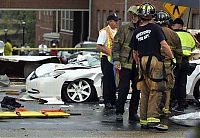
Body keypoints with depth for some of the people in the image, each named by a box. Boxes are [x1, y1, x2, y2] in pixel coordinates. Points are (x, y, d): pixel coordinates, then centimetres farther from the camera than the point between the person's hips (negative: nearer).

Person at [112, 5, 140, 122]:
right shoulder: (124, 29, 0)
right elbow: (116, 44, 0)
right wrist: (116, 59, -7)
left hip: (138, 65, 3)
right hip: (125, 63, -3)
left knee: (137, 89, 8)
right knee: (124, 88, -3)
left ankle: (133, 113, 17)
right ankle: (119, 112, 4)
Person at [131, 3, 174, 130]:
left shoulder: (136, 32, 13)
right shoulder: (155, 28, -5)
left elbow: (135, 53, 19)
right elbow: (164, 45, -12)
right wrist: (172, 57, 0)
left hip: (142, 62, 6)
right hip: (154, 60, -6)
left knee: (145, 93, 11)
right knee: (155, 92, -8)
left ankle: (144, 120, 13)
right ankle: (153, 119, -16)